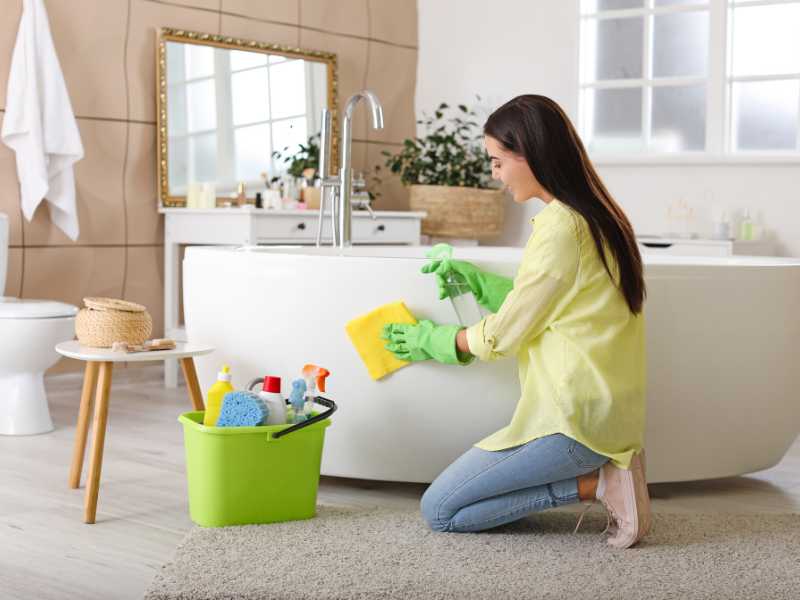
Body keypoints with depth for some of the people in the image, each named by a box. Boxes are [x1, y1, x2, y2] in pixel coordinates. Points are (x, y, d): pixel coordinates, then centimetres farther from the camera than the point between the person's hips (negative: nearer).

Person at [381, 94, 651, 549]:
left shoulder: (560, 226, -19)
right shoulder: (597, 214, 9)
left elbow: (503, 335, -11)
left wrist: (433, 339, 5)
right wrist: (477, 280, 15)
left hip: (573, 421, -9)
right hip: (606, 408, 9)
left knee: (439, 511, 0)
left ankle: (595, 484, -6)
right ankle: (606, 469, 9)